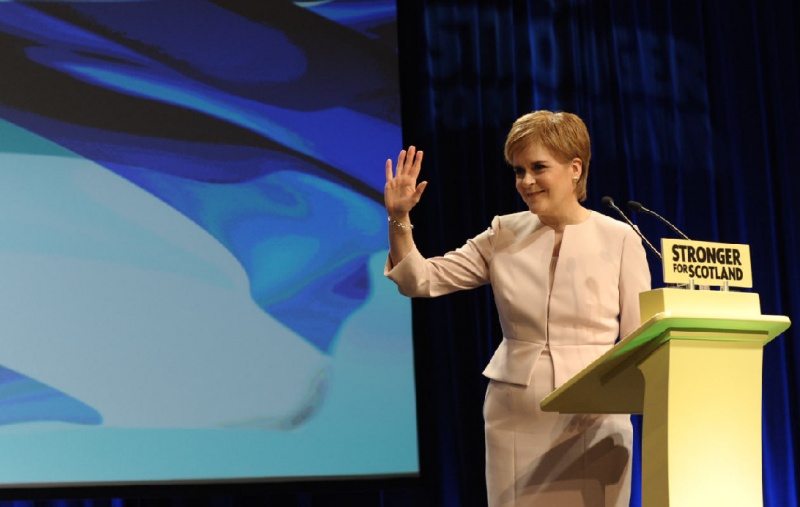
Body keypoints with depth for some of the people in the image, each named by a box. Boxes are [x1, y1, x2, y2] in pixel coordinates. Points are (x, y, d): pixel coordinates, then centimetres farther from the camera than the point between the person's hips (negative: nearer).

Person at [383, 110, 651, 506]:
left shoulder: (619, 239, 0)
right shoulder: (504, 235, 7)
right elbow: (421, 282, 5)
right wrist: (399, 220, -9)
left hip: (593, 417, -2)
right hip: (516, 417, 2)